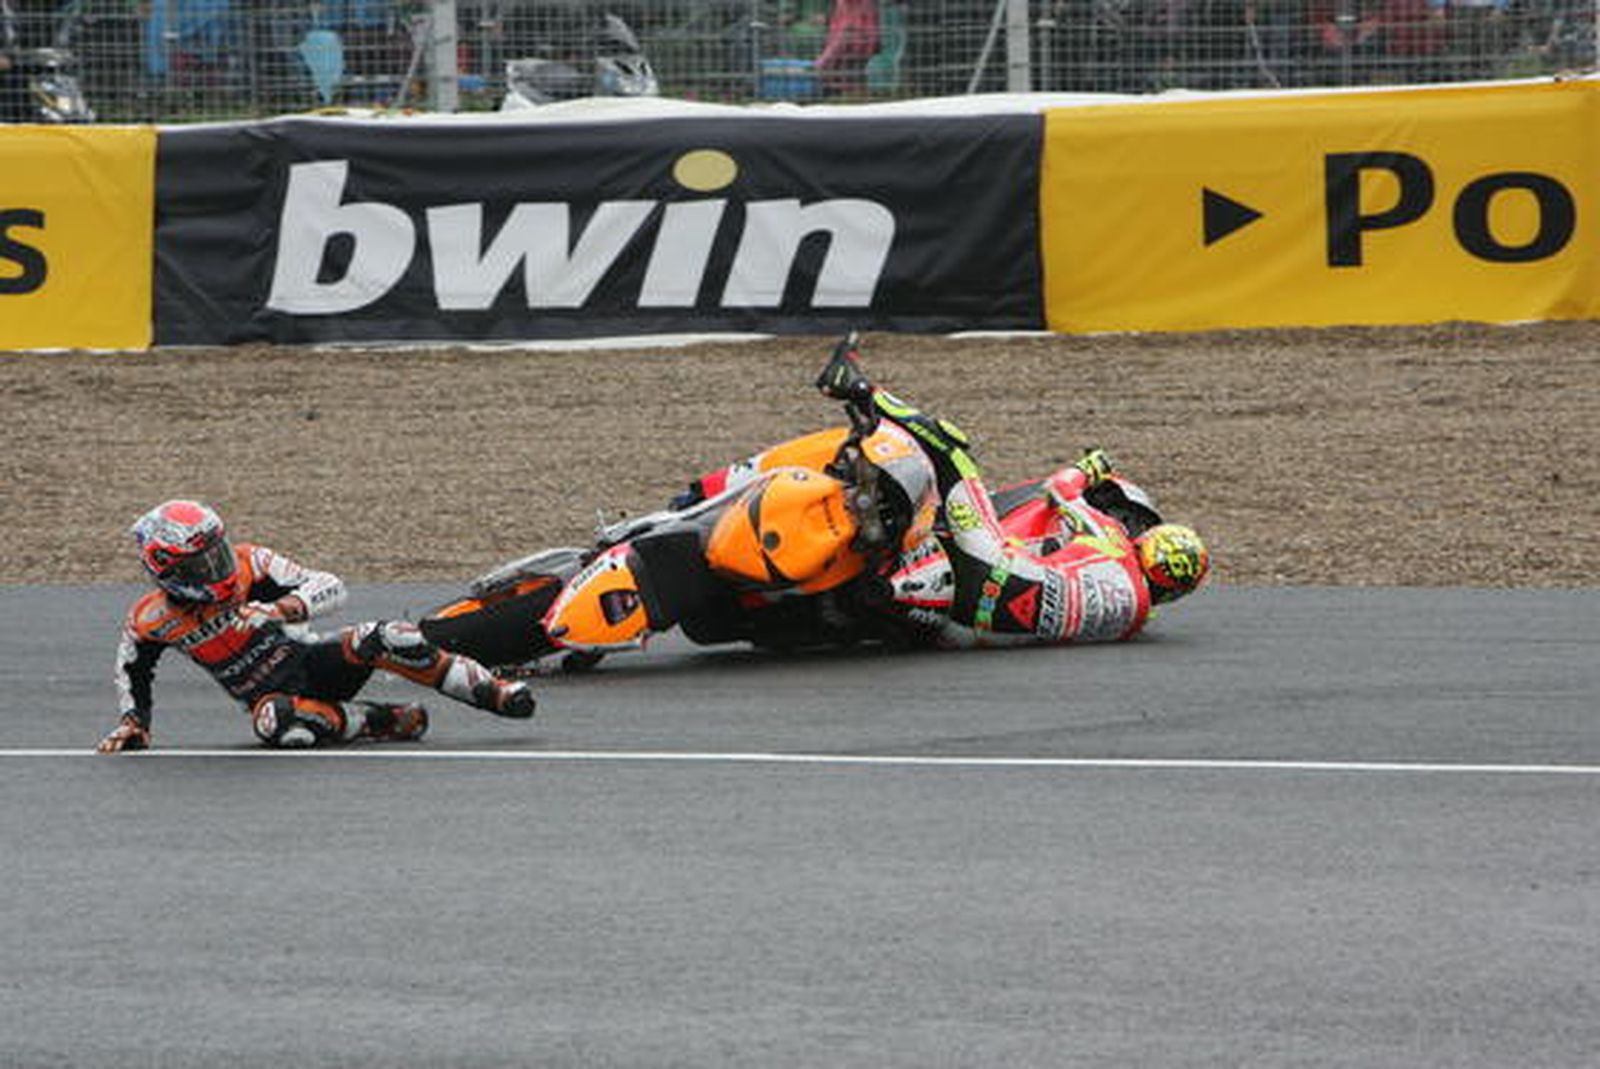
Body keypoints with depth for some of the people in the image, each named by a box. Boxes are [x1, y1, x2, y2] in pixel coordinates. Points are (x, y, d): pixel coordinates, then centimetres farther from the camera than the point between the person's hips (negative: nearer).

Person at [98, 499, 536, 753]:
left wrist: (284, 608, -32)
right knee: (275, 722, -40)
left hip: (315, 662, 1)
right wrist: (132, 721, 1)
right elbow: (133, 670, 13)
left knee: (381, 638, -28)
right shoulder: (151, 621, -9)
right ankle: (383, 722, -23)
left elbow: (331, 587, -14)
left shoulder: (249, 564, -12)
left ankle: (492, 692, -19)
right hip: (273, 695, -1)